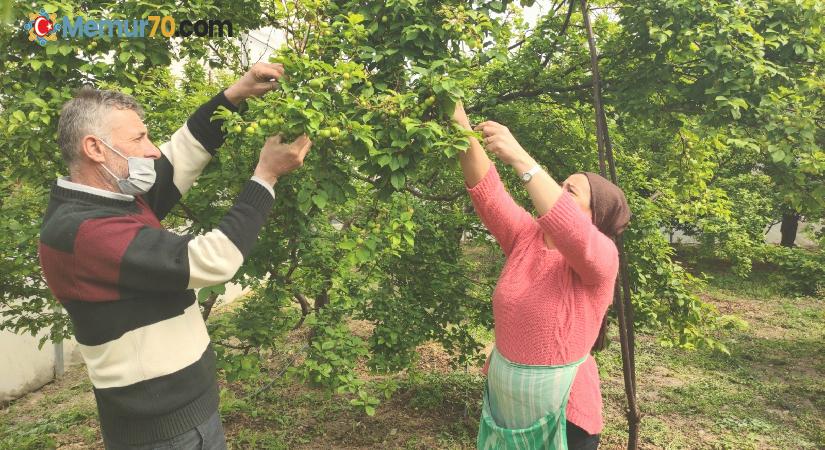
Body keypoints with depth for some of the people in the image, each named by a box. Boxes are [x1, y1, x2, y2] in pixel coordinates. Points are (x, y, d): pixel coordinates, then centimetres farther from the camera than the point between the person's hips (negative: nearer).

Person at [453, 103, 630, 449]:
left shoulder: (601, 256, -17)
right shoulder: (525, 237, -2)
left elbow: (571, 232, -40)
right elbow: (487, 189, -13)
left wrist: (520, 158, -45)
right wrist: (462, 126, -27)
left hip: (563, 411, -5)